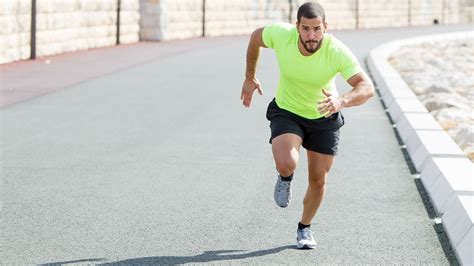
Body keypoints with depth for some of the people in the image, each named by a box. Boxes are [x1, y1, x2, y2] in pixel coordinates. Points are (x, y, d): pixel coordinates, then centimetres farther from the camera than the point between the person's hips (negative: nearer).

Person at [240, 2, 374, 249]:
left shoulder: (338, 52, -31)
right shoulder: (280, 34, -26)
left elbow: (367, 87, -35)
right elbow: (256, 36, -3)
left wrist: (341, 101, -55)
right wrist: (249, 77, 4)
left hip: (325, 117, 0)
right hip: (286, 111, 0)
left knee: (318, 180, 6)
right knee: (287, 164, -27)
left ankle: (305, 228, 34)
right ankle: (285, 178, 12)